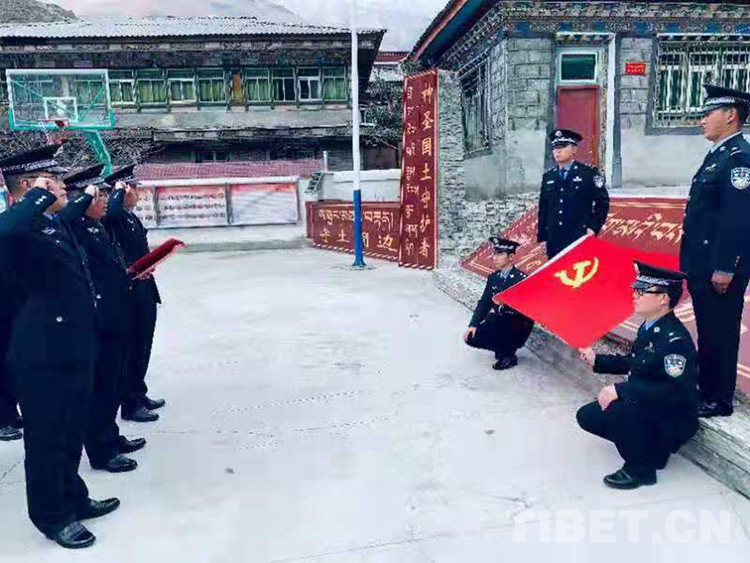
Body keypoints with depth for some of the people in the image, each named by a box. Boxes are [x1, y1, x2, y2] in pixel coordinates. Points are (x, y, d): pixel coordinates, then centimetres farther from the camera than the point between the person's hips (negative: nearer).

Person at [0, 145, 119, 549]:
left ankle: (73, 498, 40)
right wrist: (42, 195, -30)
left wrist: (87, 197, 30)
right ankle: (52, 516, 26)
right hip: (43, 355, -9)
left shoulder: (57, 222, 10)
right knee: (46, 439, 9)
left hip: (75, 348, 9)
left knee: (72, 434, 22)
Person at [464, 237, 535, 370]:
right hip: (498, 323, 6)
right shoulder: (493, 277, 3)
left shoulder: (522, 278, -15)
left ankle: (508, 355, -12)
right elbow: (484, 302, 3)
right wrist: (473, 325, -10)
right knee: (472, 337, -11)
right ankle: (503, 348, 11)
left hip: (519, 325, -6)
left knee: (495, 320, -36)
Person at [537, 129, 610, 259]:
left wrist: (594, 227, -6)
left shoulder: (589, 173, 2)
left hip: (580, 240, -3)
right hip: (554, 242, 4)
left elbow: (603, 202, 3)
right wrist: (542, 237, 11)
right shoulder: (548, 177, 13)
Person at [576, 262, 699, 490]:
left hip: (674, 420, -9)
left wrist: (620, 390, -35)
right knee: (588, 416, 6)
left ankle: (639, 468, -7)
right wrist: (596, 360, 10)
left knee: (619, 409, -34)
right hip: (645, 407, 9)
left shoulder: (675, 339, -27)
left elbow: (676, 392, -35)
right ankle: (652, 449, 16)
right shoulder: (648, 327, 0)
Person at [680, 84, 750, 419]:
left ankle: (719, 400, 15)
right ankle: (706, 387, 32)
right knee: (707, 329, 18)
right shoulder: (717, 154, 15)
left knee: (720, 332, 2)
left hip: (719, 266, -9)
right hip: (702, 263, 9)